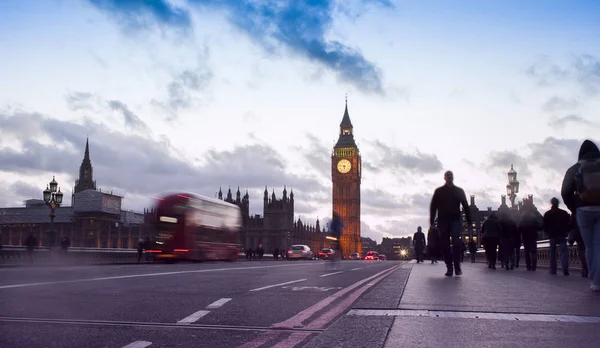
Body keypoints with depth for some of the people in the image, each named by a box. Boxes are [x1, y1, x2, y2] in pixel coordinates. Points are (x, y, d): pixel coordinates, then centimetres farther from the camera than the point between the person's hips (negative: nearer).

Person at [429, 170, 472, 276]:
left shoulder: (459, 191, 13)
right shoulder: (438, 191, 11)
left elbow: (465, 206, 10)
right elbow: (433, 207, 7)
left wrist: (469, 221, 2)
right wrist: (432, 221, -3)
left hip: (455, 220, -1)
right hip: (443, 221, 1)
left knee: (456, 242, -17)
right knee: (445, 245, -1)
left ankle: (457, 267, -14)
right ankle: (449, 268, 4)